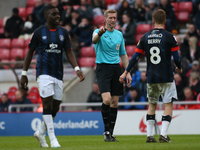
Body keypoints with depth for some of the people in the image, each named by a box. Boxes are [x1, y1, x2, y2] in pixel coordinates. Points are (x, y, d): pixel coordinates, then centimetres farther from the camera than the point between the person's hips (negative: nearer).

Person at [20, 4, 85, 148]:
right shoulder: (39, 32, 0)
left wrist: (77, 69, -7)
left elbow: (69, 52, 8)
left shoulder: (63, 32, 8)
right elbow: (30, 52, 6)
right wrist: (24, 74, 4)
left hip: (58, 74, 4)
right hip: (44, 72, -4)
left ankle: (41, 133, 29)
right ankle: (53, 139, -13)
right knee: (48, 103, -14)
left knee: (55, 107, 7)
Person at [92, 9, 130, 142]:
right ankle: (106, 130, -5)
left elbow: (123, 55, 20)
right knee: (107, 99, -19)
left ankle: (110, 133, 11)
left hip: (116, 68, 5)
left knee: (115, 102, 4)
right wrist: (100, 33, -51)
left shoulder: (119, 34, 14)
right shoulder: (99, 32, -3)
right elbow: (94, 40, -28)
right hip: (103, 67, -5)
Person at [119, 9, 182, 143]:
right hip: (166, 77, -4)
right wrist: (179, 68, 15)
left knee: (152, 104, 15)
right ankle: (163, 135, -8)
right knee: (168, 105, 3)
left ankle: (149, 135, 10)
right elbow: (176, 58, -7)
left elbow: (135, 57, 5)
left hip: (151, 77, 4)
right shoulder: (169, 37, -6)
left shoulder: (145, 37, 3)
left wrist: (126, 72, 13)